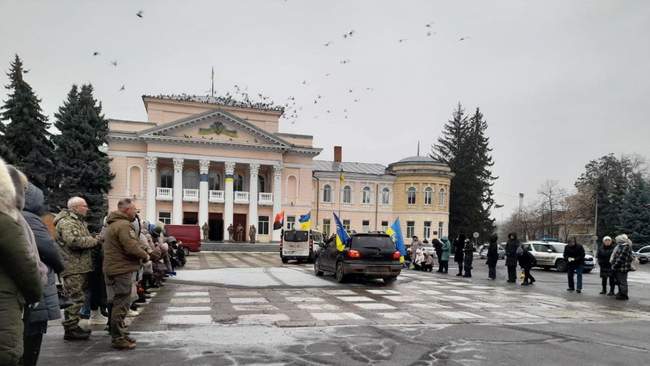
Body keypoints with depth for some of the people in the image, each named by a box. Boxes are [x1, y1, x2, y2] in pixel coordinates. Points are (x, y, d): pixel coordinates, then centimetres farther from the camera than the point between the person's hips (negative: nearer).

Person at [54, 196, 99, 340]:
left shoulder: (79, 221, 21)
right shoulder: (66, 222, -14)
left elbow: (85, 239, 29)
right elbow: (74, 241, -28)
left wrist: (94, 239, 8)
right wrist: (94, 241, -17)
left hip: (80, 267, 10)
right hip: (73, 268, -10)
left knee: (78, 298, 15)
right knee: (76, 298, -8)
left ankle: (73, 326, 24)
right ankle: (70, 329, 0)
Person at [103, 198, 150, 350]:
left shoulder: (113, 224, 18)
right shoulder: (124, 225, -17)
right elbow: (132, 247, -25)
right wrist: (145, 256, -7)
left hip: (113, 268, 11)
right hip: (122, 270, -11)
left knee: (119, 304, 18)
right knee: (121, 305, -3)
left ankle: (120, 334, 29)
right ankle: (118, 339, 4)